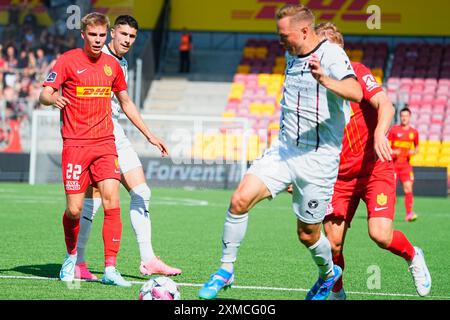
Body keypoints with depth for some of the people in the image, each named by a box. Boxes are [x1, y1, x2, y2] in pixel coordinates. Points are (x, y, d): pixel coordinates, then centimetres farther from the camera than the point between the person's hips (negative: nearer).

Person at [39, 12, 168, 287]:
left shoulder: (112, 65, 11)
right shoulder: (68, 61, -2)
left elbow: (126, 102, 22)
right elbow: (45, 94, -7)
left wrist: (149, 135, 20)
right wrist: (53, 99, -32)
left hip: (105, 143, 3)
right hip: (75, 144, -3)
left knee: (112, 203, -11)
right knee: (74, 210, -5)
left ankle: (110, 269, -9)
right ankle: (72, 258, 24)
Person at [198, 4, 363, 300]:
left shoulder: (332, 55, -14)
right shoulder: (291, 56, 10)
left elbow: (355, 92, -33)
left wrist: (324, 80, -50)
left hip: (318, 159, -6)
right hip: (285, 150, 6)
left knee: (308, 234, 6)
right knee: (240, 200, -15)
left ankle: (328, 274, 37)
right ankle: (226, 270, -2)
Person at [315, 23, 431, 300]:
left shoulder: (356, 72, -6)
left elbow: (385, 105, -20)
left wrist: (380, 132, -40)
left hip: (375, 169, -3)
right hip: (339, 176, 3)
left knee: (381, 235, -19)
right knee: (333, 244, -4)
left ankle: (413, 256, 14)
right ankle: (337, 293, 23)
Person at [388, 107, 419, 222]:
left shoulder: (414, 132, 8)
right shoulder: (394, 130, 2)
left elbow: (417, 147, 20)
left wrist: (414, 152, -3)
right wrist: (392, 152, -16)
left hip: (406, 164, 1)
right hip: (393, 163, -1)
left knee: (408, 188, -9)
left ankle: (409, 214, -8)